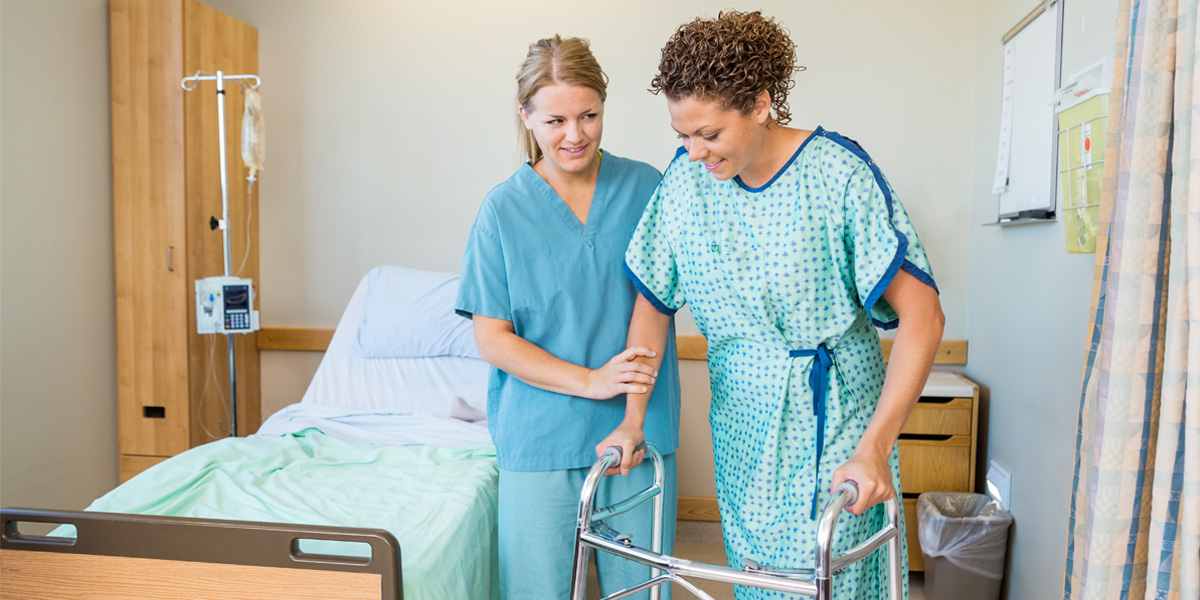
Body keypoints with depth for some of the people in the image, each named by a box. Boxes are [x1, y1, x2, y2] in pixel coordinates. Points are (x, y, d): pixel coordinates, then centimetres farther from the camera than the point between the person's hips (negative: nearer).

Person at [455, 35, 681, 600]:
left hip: (641, 430, 2)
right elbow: (492, 339, -4)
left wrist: (635, 417, -7)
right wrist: (590, 382, -14)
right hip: (541, 439, -1)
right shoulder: (503, 209, -3)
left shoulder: (646, 188, 1)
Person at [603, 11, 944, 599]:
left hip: (832, 420, -3)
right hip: (740, 424, 4)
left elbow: (922, 314, -19)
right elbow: (652, 303, 3)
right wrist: (633, 418, -3)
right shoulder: (686, 180, -5)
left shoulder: (838, 171, -17)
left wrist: (874, 447, -25)